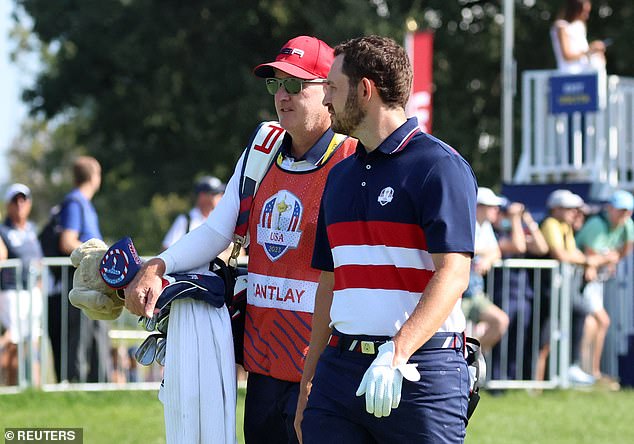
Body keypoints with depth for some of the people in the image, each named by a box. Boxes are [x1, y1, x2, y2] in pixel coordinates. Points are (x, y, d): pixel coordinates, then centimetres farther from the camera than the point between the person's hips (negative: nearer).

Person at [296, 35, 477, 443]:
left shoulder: (439, 166, -5)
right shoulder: (340, 176, 19)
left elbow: (453, 275, -15)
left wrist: (397, 354, -26)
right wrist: (308, 382, 18)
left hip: (421, 372, -7)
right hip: (341, 363, 7)